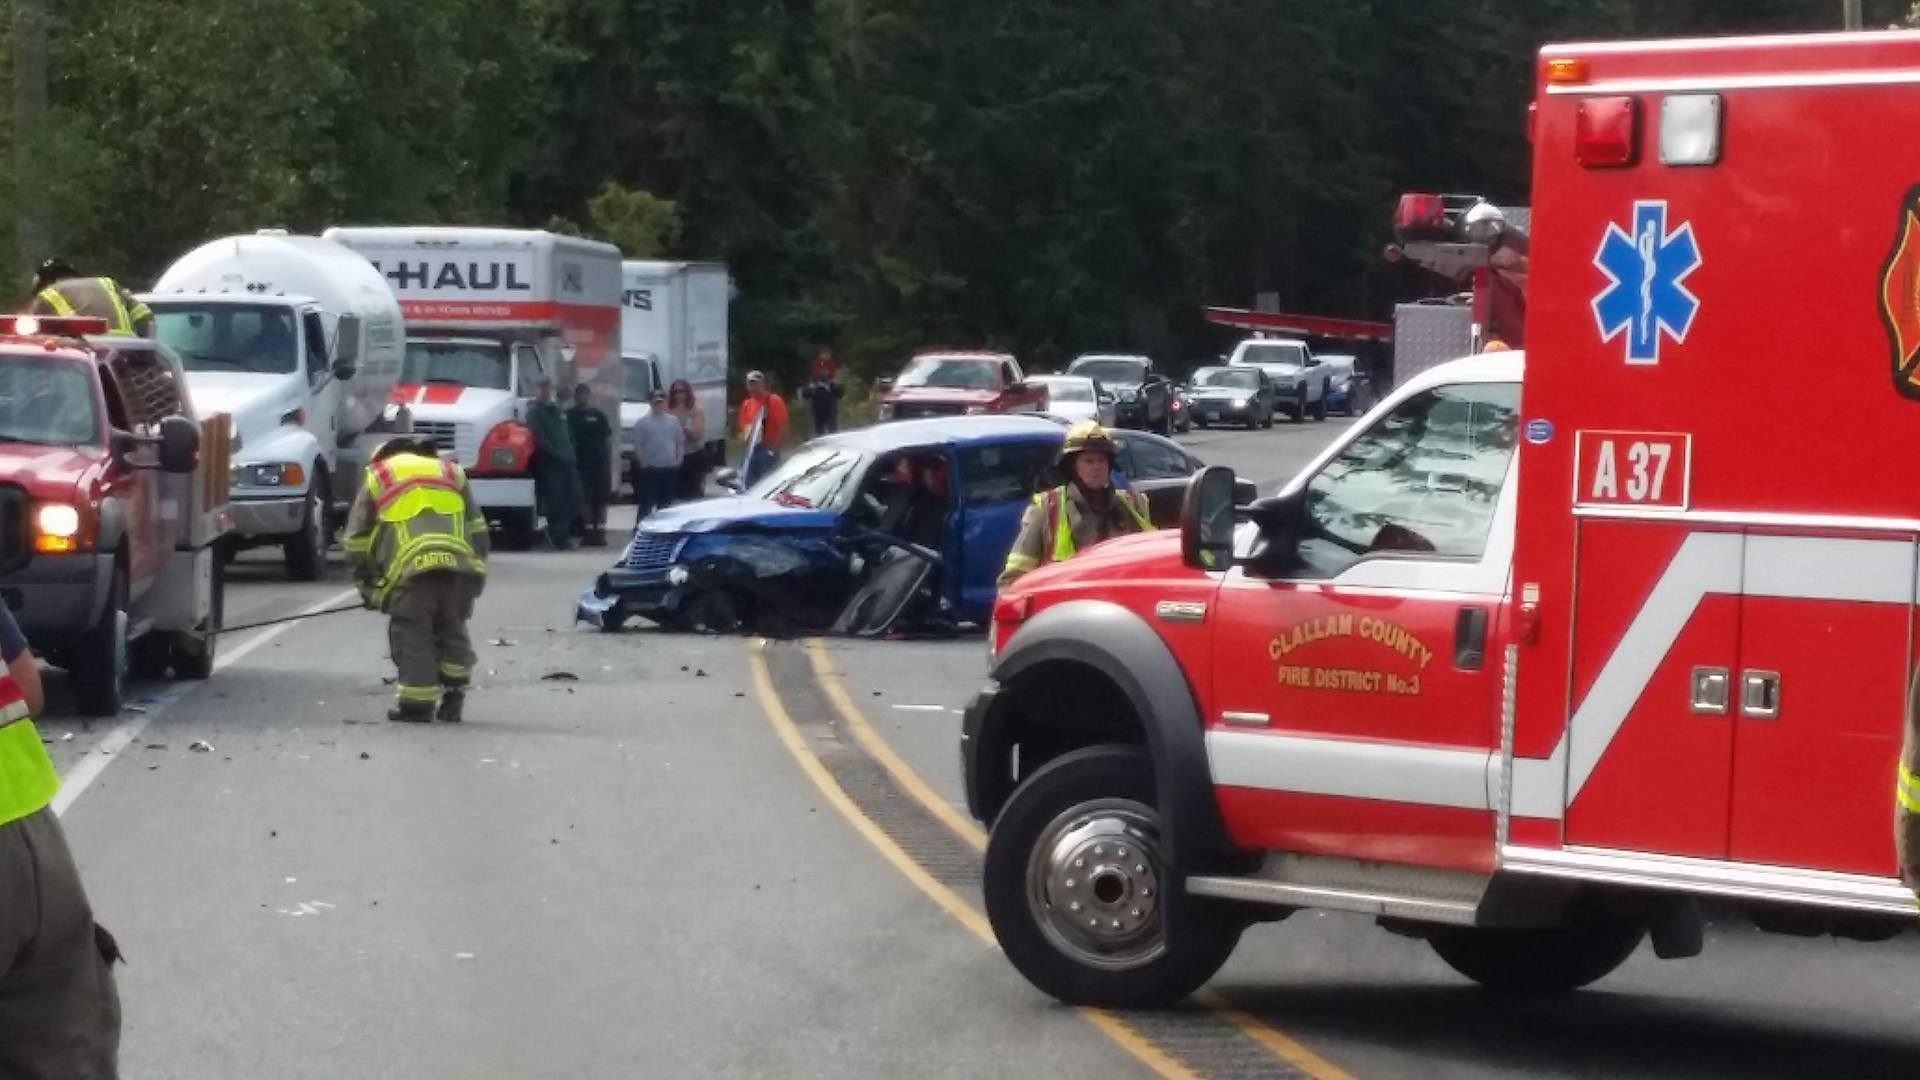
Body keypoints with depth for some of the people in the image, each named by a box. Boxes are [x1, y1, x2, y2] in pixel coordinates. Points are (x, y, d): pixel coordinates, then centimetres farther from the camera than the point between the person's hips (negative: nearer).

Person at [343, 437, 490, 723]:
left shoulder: (377, 478, 21)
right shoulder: (451, 473, 29)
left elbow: (357, 541, 18)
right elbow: (477, 530, 25)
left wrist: (367, 587, 26)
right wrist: (477, 574, 28)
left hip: (412, 570, -3)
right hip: (459, 566, 3)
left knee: (412, 637, 7)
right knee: (451, 633, 18)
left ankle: (417, 706, 7)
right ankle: (454, 699, 19)